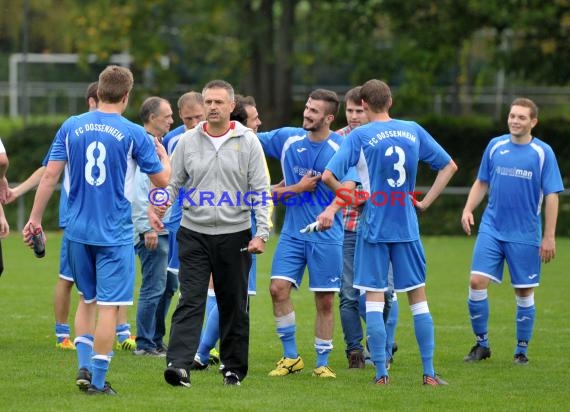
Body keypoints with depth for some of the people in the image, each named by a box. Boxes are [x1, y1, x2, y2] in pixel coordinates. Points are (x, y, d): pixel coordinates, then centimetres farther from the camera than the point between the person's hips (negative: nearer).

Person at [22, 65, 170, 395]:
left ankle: (84, 365, 10)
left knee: (87, 299, 20)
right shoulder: (133, 134, -8)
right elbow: (163, 179, -1)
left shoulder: (71, 127, 1)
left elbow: (50, 175, 0)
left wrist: (35, 219, 7)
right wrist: (163, 154, 20)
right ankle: (98, 380, 3)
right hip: (115, 233, -4)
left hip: (78, 230, 4)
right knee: (108, 306, 2)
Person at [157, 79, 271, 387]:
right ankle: (179, 364, -20)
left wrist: (261, 233, -9)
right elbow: (173, 183, 10)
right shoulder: (188, 142, 4)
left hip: (235, 235, 0)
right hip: (194, 234, 0)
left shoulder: (247, 142, 0)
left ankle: (234, 367, 19)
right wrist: (159, 210, -9)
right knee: (190, 301, -10)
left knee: (234, 305, 8)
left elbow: (261, 191, -1)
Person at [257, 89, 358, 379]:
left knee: (325, 301, 1)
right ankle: (290, 357, 3)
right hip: (292, 233, 2)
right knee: (279, 288, -10)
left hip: (326, 236, -2)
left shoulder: (341, 147, -7)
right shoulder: (287, 138, 2)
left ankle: (322, 363, 14)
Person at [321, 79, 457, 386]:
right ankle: (429, 373, 8)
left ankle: (381, 374, 0)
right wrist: (425, 202, 11)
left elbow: (328, 176, -16)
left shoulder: (359, 136, -6)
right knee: (418, 297, 10)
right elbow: (449, 166, 13)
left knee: (374, 299, 2)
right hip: (407, 227, 3)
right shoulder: (413, 131, 5)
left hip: (373, 226, -3)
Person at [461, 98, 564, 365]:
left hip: (525, 235, -2)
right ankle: (481, 344, 4)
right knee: (477, 282, -10)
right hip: (491, 229, 2)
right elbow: (482, 183, 15)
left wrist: (549, 237, -8)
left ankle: (522, 350, 18)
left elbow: (551, 196, -4)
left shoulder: (542, 153, -4)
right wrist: (468, 209, -2)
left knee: (524, 293, 4)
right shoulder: (495, 146, 5)